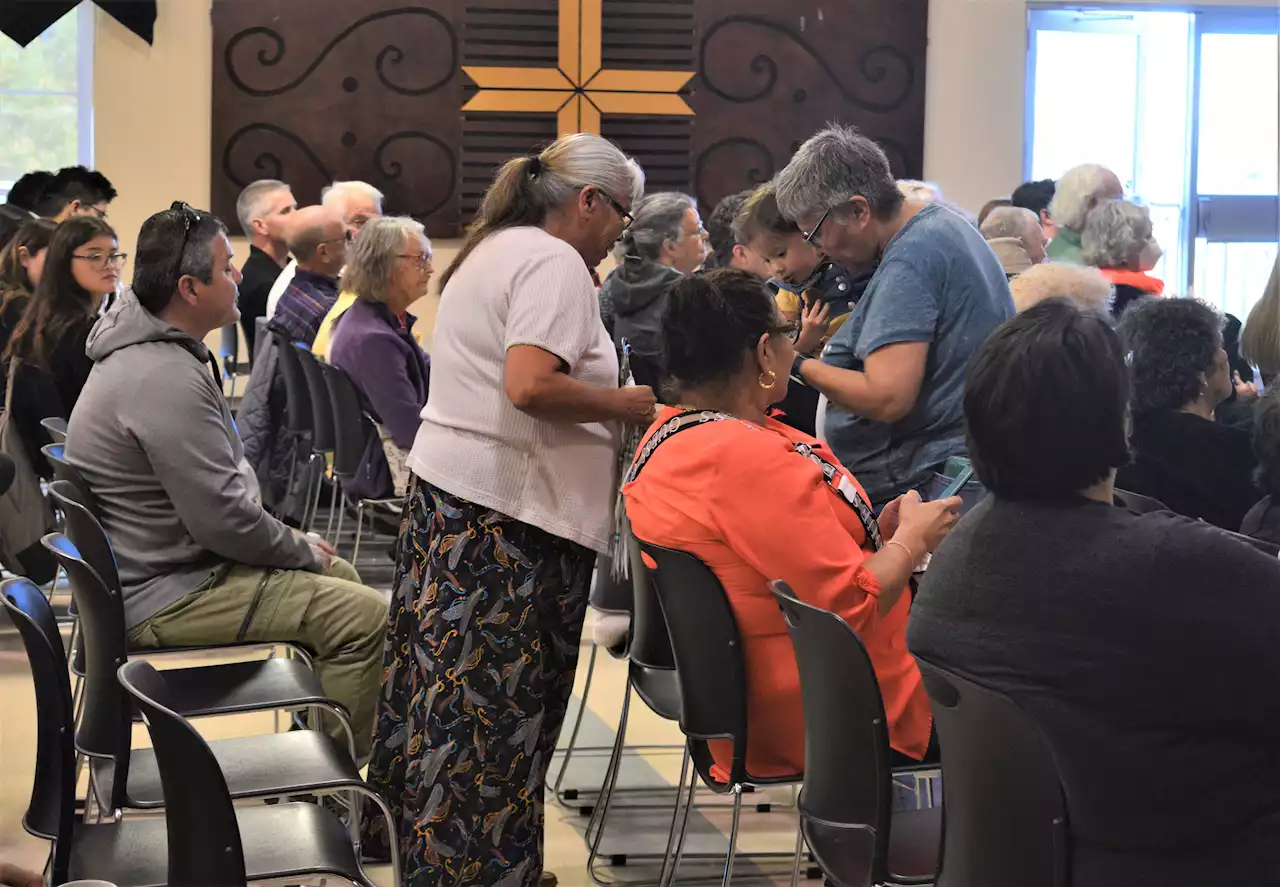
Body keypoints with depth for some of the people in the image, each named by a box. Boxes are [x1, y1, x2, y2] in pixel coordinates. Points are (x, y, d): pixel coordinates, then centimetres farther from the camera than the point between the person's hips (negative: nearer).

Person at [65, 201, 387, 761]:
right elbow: (224, 519, -26)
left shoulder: (146, 351, 10)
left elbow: (217, 487, 19)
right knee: (363, 615, -17)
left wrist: (298, 545, 11)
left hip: (163, 562, 12)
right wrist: (303, 551, -9)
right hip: (163, 596, -12)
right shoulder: (166, 378, -26)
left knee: (339, 577, 21)